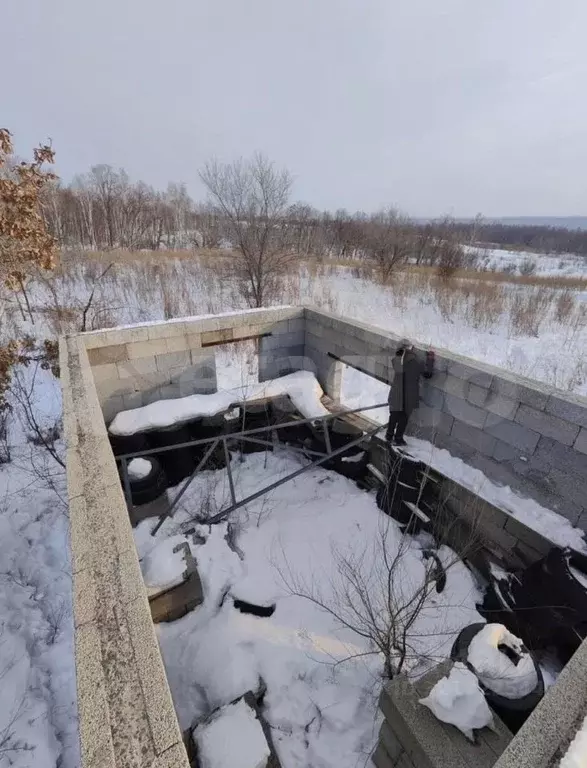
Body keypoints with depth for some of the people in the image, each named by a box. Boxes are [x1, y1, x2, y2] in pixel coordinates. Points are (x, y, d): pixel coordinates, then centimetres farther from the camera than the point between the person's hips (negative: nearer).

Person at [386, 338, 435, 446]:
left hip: (396, 395, 2)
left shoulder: (395, 360, -7)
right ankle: (398, 439, 20)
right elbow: (428, 374, 0)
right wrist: (430, 360, 5)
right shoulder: (417, 362, -11)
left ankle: (389, 435, 28)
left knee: (394, 416, 17)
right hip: (409, 397, -2)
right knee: (404, 418, 13)